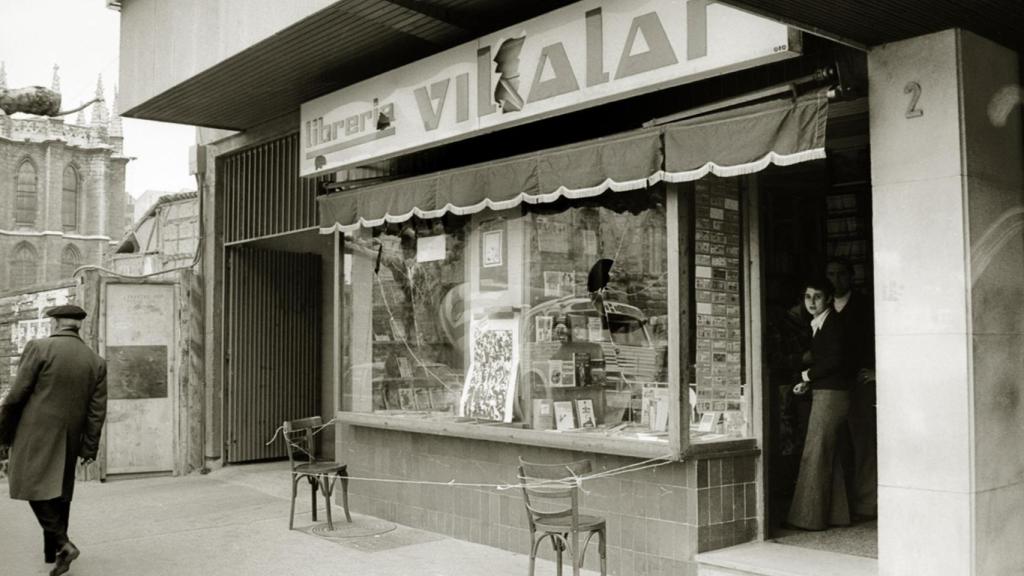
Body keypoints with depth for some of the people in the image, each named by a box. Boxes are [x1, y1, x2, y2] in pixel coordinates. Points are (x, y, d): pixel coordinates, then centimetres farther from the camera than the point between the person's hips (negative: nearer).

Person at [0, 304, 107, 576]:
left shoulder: (39, 348, -9)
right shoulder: (96, 361, 3)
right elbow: (97, 410, 2)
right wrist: (89, 447, 8)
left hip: (37, 434, -4)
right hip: (70, 439, 5)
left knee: (35, 488, 1)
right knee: (60, 494, 15)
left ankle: (63, 544, -13)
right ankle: (51, 551, 23)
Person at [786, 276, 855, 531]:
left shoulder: (832, 324, -12)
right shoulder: (818, 325, 16)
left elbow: (835, 360, -20)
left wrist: (806, 376, -9)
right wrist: (808, 383, 5)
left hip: (830, 394, -10)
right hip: (823, 393, 10)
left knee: (815, 455, -7)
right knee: (828, 457, 13)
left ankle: (810, 517, -2)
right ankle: (836, 514, 20)